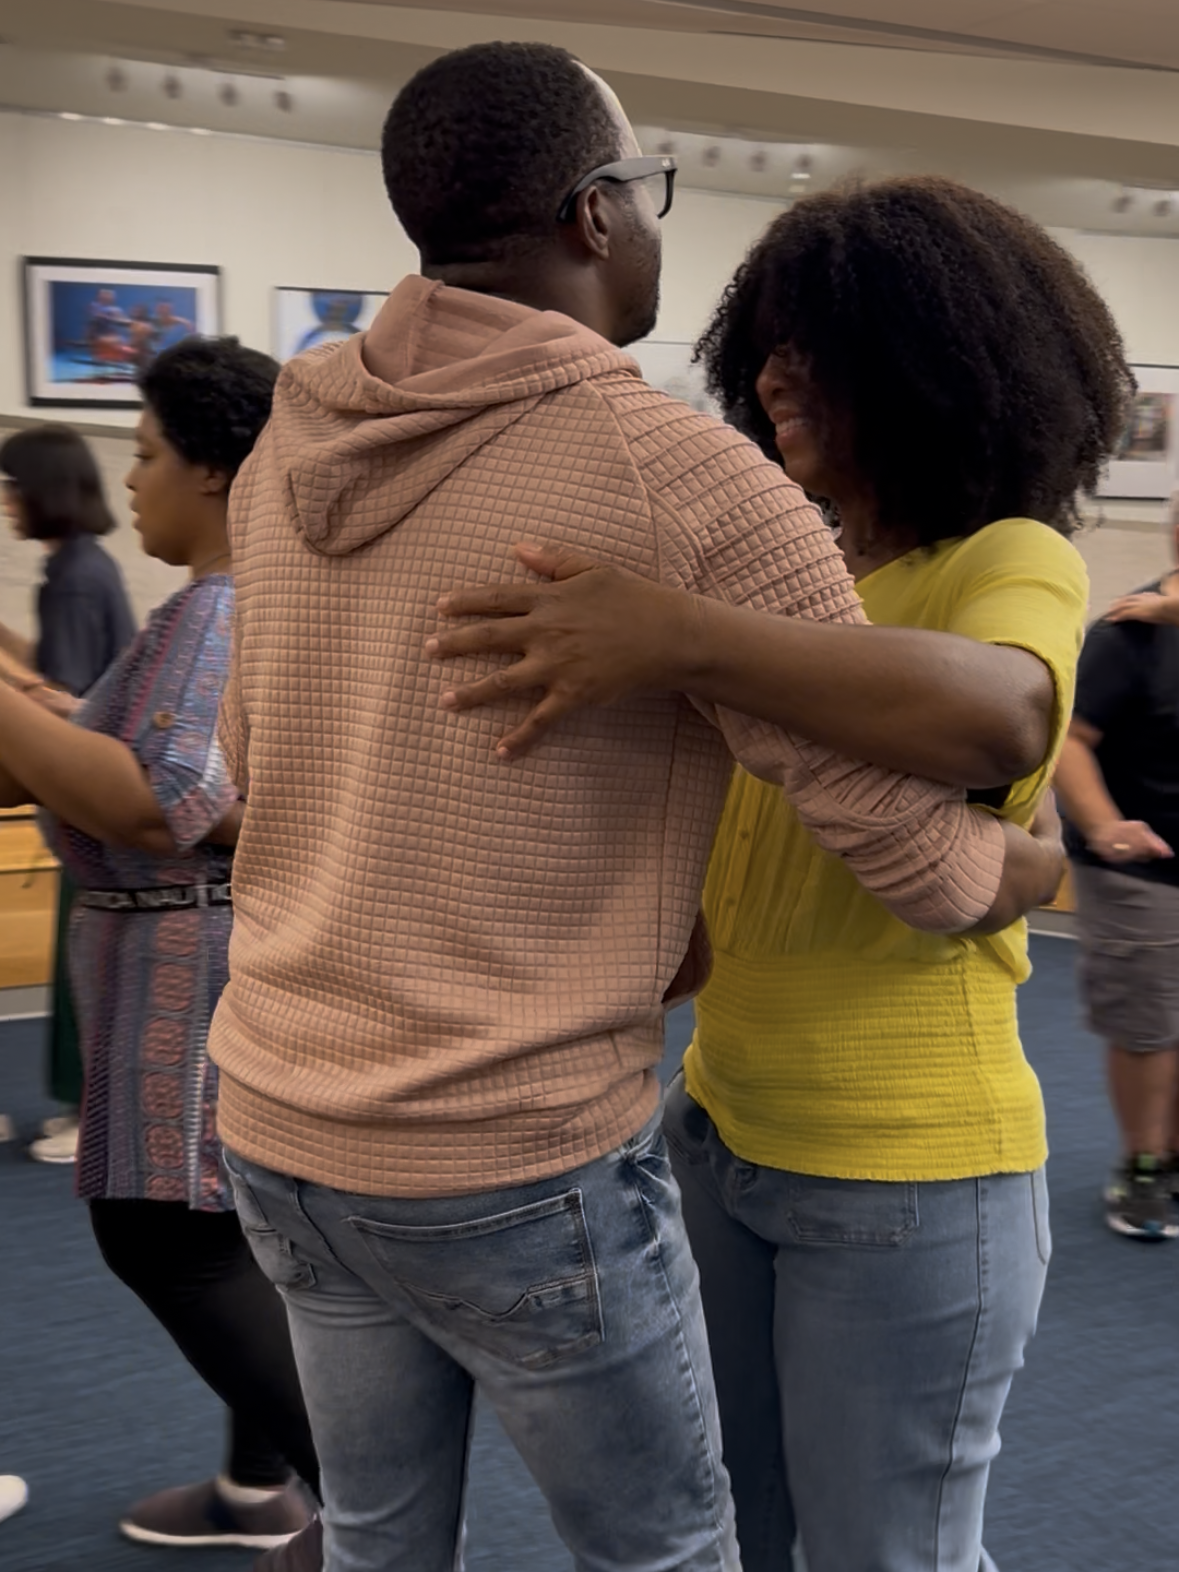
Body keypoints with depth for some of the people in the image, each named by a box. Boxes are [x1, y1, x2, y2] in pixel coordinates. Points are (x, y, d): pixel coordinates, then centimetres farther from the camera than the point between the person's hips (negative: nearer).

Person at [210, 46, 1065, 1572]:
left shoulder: (292, 446, 3)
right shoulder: (686, 478, -17)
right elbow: (915, 850, -14)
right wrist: (1035, 863, 11)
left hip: (276, 1125, 6)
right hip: (521, 1167, -6)